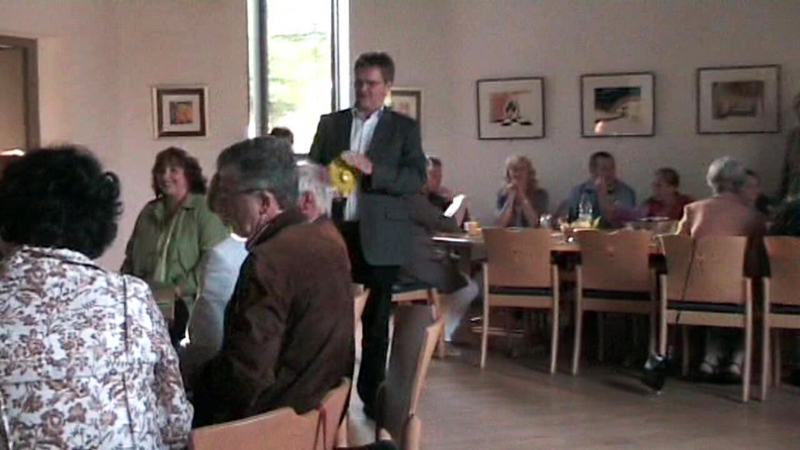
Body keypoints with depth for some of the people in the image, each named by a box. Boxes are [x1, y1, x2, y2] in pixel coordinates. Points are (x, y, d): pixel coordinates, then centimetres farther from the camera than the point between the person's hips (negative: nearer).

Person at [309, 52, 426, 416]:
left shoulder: (404, 128, 6)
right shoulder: (330, 123, 13)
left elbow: (417, 178, -5)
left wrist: (371, 169, -18)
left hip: (379, 238, -2)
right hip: (334, 232, 2)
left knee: (376, 322, 5)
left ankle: (372, 396, 16)